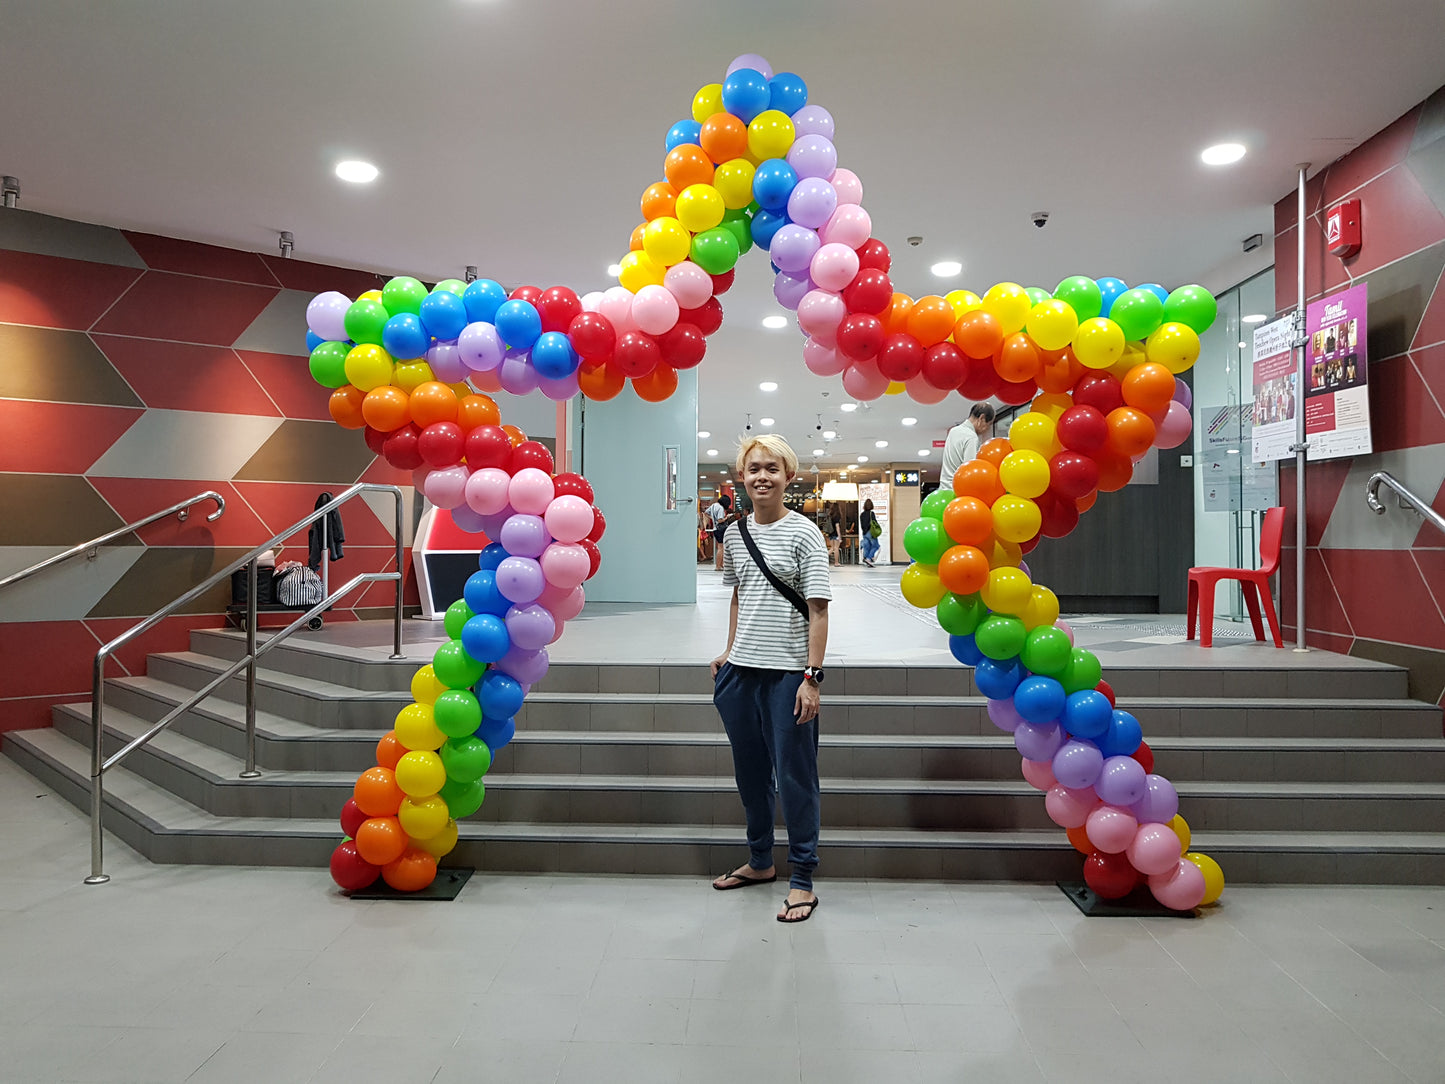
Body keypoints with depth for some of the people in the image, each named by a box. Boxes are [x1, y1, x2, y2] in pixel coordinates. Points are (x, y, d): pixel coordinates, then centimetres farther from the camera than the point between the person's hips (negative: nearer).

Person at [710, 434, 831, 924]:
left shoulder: (803, 532, -7)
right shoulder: (734, 533, 9)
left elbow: (818, 609, -10)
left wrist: (812, 676, -15)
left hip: (787, 672, -6)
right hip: (741, 670, 6)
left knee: (794, 776, 2)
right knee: (750, 771, 17)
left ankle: (802, 880, 16)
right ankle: (759, 862, 35)